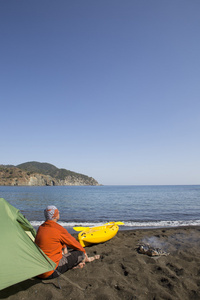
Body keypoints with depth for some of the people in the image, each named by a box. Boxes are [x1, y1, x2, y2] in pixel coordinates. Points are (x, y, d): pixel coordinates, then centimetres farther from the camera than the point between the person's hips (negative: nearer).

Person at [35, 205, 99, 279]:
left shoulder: (40, 228, 8)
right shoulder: (58, 229, -17)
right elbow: (73, 242, -2)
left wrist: (65, 252, 31)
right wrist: (84, 251, 15)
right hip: (50, 272, -9)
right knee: (81, 254, -9)